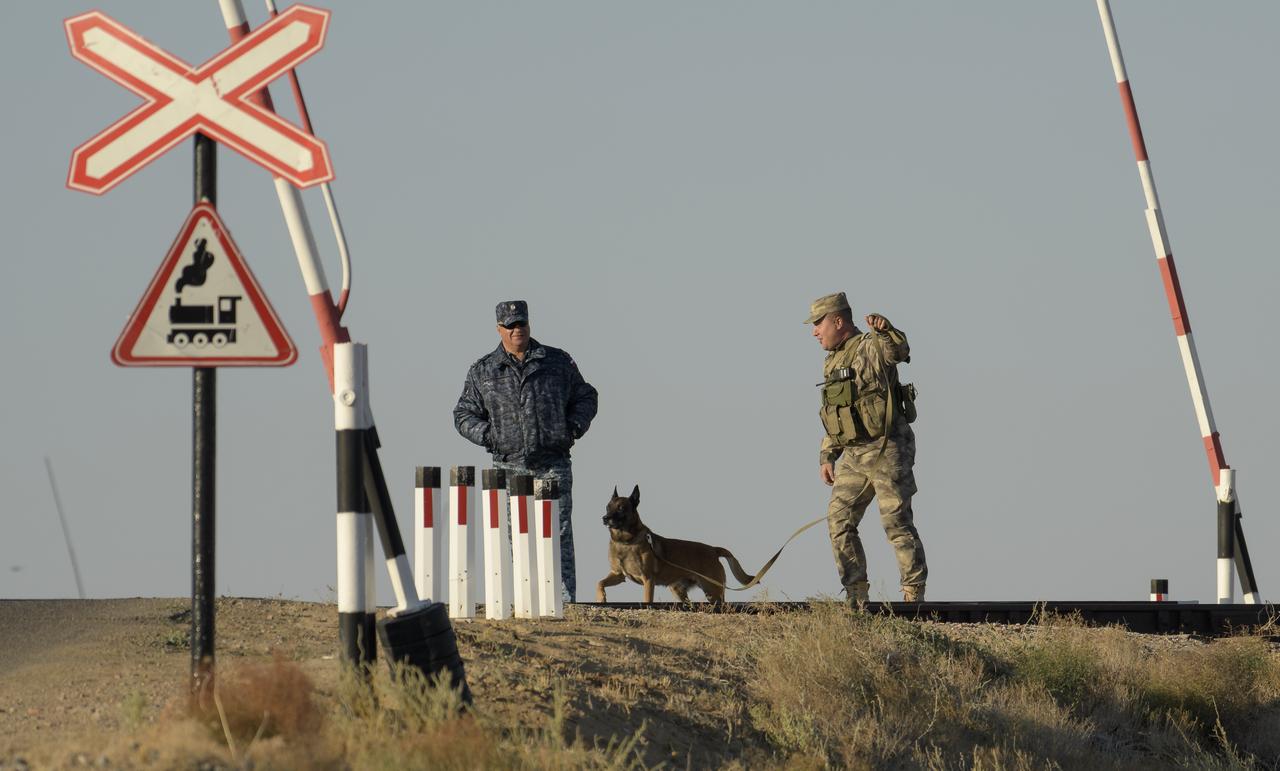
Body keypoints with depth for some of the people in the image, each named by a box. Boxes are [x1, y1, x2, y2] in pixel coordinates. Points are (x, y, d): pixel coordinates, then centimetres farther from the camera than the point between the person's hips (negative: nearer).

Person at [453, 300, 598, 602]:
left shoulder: (558, 362, 11)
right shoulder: (482, 371, 9)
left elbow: (585, 397, 20)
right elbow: (464, 415, 14)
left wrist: (574, 427, 3)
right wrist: (488, 435, -3)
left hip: (553, 466, 0)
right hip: (509, 466, 0)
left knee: (558, 533, -4)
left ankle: (564, 598, -4)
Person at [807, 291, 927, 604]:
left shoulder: (872, 347, -9)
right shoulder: (832, 362, 17)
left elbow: (899, 351, -31)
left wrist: (886, 330, -51)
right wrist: (827, 457, 17)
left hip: (887, 450, -8)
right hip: (854, 455, 8)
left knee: (897, 523, -7)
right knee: (839, 521, 2)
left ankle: (914, 595, -1)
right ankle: (856, 596, 7)